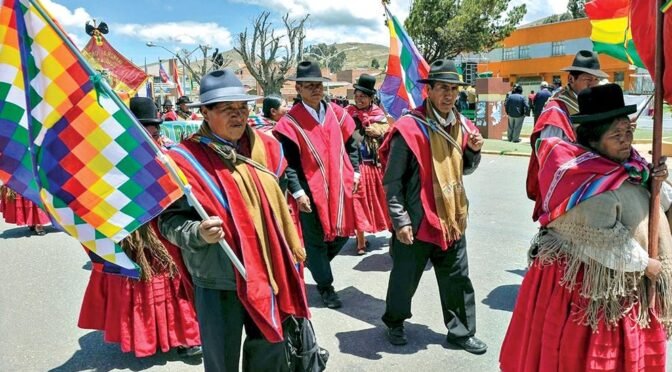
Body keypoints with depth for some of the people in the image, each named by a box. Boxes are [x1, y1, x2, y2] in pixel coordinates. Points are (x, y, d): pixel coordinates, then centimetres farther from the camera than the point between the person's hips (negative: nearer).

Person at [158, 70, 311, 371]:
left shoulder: (264, 148, 2)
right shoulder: (187, 159, -13)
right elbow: (169, 220, -11)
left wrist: (290, 252, 15)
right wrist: (198, 233, -30)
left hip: (268, 274, 5)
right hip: (218, 281, -4)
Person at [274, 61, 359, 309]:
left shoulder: (336, 113, 6)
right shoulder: (290, 122, -9)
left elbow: (350, 145, 16)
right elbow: (288, 162, -12)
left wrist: (355, 172, 9)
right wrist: (297, 192, -17)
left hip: (339, 186, 5)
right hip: (311, 191, -5)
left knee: (342, 232, 14)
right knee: (316, 239, 6)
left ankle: (315, 263, 40)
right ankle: (325, 286, 24)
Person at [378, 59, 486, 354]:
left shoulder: (461, 126, 5)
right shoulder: (409, 128, -16)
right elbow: (393, 180, -14)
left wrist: (474, 151, -2)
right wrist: (400, 220, -16)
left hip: (452, 218, 6)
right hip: (416, 220, -5)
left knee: (457, 279, 14)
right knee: (405, 277, 13)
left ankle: (461, 331, 31)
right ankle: (395, 322, 37)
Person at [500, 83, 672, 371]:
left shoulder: (625, 163, 2)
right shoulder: (590, 183, -25)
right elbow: (608, 241, -25)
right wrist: (648, 265, -12)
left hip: (623, 281, 9)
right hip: (591, 280, -9)